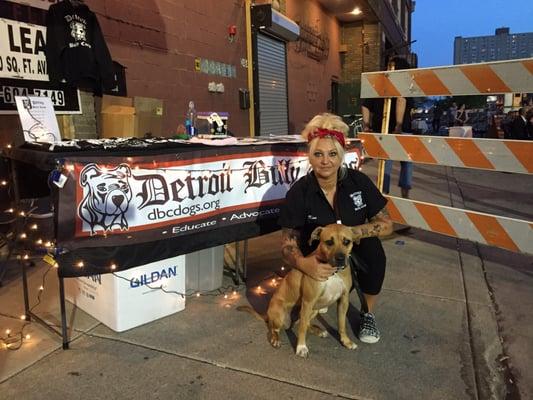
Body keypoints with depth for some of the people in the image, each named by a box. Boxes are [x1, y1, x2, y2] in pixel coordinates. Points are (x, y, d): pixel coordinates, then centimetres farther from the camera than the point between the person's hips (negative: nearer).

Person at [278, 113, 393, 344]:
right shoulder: (299, 193, -15)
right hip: (319, 260, -1)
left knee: (371, 246, -30)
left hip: (356, 254, 1)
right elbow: (287, 245, -16)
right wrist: (304, 264, -40)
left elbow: (386, 225, -8)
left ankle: (368, 312, -5)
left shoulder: (359, 182, -12)